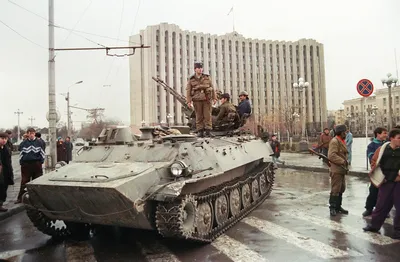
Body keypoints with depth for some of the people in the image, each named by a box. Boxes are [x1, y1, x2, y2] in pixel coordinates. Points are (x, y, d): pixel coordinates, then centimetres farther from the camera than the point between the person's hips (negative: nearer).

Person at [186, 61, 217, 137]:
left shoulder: (207, 78, 8)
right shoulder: (191, 80, 4)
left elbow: (212, 88, 9)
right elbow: (188, 91, 1)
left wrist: (214, 98, 3)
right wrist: (189, 101, -7)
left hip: (207, 100, 1)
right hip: (197, 100, 0)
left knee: (207, 115, -3)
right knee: (199, 116, 1)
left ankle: (208, 131, 0)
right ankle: (200, 131, 7)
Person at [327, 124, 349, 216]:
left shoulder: (341, 141, 18)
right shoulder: (334, 141, -14)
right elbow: (331, 155, -24)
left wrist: (346, 163, 12)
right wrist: (342, 161, -24)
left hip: (342, 170, 10)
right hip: (336, 170, -10)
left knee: (341, 189, 15)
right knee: (335, 189, -5)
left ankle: (338, 207, 26)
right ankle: (332, 208, 5)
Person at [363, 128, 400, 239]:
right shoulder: (383, 149, 1)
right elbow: (374, 161, 12)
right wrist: (373, 171, 2)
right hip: (385, 182, 1)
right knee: (381, 204, 12)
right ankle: (375, 225, 25)